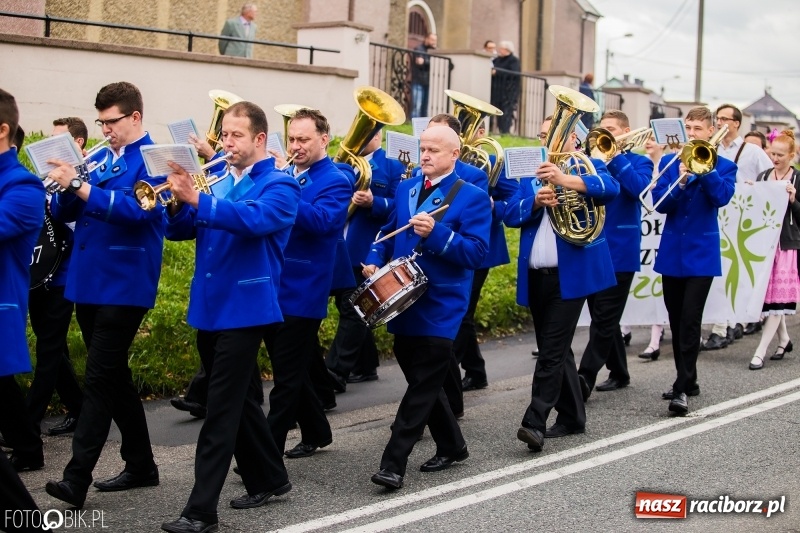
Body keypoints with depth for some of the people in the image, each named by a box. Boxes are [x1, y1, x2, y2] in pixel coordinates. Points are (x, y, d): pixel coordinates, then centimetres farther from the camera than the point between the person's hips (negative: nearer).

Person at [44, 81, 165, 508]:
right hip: (88, 282, 8)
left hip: (124, 286, -8)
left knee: (99, 379, -10)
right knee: (114, 376, 13)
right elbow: (63, 213, 11)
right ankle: (140, 464, 23)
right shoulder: (100, 159, 15)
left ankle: (77, 479, -10)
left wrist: (81, 187, -28)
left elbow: (137, 209, -23)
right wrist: (66, 187, -10)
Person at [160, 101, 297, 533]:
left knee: (221, 408, -8)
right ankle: (269, 478, 32)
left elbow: (255, 219, -27)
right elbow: (179, 230, 8)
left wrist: (198, 201, -37)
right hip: (208, 307, 7)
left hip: (244, 308, -7)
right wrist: (180, 202, -14)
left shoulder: (279, 185, -6)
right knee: (237, 399, 16)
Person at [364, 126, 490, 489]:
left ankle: (394, 463, -5)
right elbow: (389, 233, 19)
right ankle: (452, 446, 31)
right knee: (422, 381, 15)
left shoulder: (472, 197, -8)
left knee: (422, 385, -5)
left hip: (440, 307, -7)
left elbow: (476, 253, -16)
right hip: (402, 301, 7)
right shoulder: (405, 189, 12)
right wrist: (374, 260, -1)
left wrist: (437, 233, -28)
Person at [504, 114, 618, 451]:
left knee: (551, 351, -11)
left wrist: (565, 180, -36)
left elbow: (610, 188, -21)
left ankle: (535, 422, -14)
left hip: (571, 274, -6)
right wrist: (535, 201, -18)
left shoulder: (588, 166, 2)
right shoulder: (530, 174, 15)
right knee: (555, 349, 13)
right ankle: (572, 417, 24)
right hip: (535, 276, 6)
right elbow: (511, 215, 3)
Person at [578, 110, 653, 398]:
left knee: (604, 320, -7)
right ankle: (619, 372, 25)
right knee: (604, 318, 12)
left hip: (619, 251, -6)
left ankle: (584, 381, -11)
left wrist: (615, 156, -17)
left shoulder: (639, 162, 1)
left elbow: (639, 188, -19)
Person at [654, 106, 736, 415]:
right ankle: (687, 381, 24)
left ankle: (683, 389, -10)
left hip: (702, 253, -3)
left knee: (690, 321, -11)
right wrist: (681, 182, -20)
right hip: (671, 252, 4)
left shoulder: (723, 166, 2)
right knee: (676, 321, 11)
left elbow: (722, 197, -16)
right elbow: (661, 204, -5)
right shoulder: (668, 162, 7)